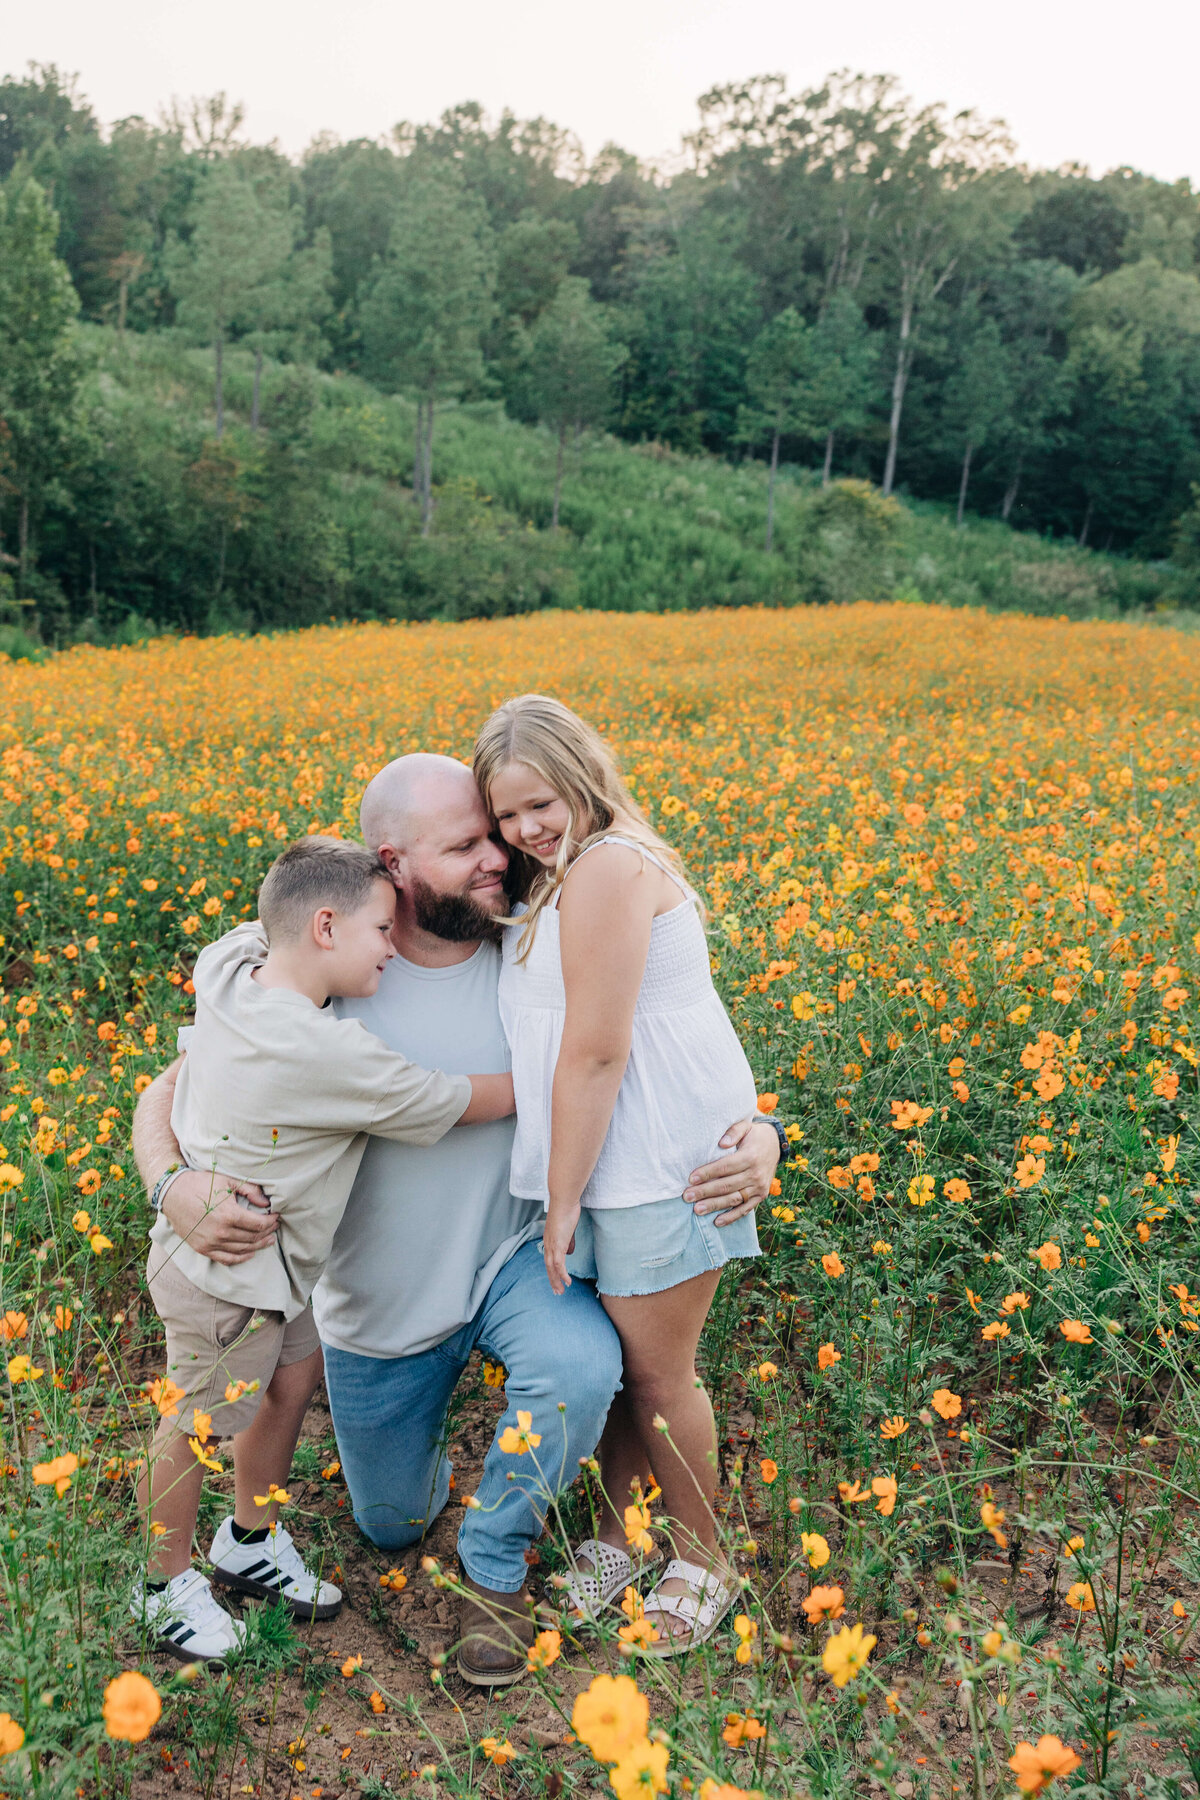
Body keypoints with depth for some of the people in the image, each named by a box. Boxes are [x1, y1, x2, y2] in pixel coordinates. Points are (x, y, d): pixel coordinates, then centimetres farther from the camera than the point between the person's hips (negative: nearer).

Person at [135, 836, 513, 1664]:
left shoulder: (227, 966, -11)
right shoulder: (333, 1056, -33)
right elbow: (461, 1103, -22)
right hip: (224, 1274, -8)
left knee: (295, 1375, 21)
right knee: (200, 1424, 13)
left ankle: (251, 1542, 42)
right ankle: (167, 1583, 38)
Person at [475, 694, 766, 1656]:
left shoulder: (609, 866, -19)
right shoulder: (555, 882, 14)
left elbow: (596, 1051, -21)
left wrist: (562, 1199, -16)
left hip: (659, 1160, -9)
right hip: (612, 1157, 9)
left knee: (655, 1368, 5)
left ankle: (704, 1562, 27)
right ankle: (617, 1531, 36)